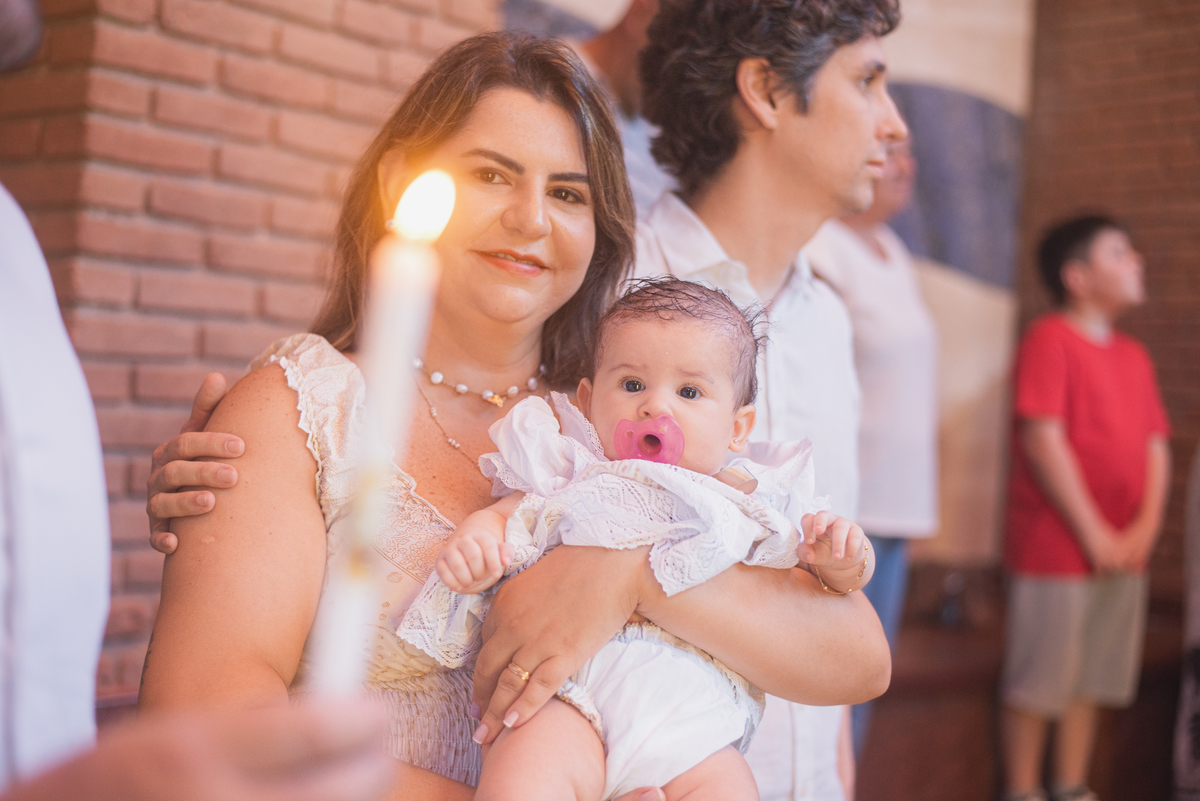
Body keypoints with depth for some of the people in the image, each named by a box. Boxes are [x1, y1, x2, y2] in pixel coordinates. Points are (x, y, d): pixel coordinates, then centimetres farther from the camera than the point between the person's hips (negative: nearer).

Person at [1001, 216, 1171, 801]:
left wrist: (1145, 526, -1)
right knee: (1038, 684, 0)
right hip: (1056, 549, -7)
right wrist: (1093, 534, -13)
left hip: (1121, 551, 7)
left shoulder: (1133, 357, 14)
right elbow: (1043, 440, -14)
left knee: (1092, 680, 12)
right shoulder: (1050, 339, -8)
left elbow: (1155, 445, 14)